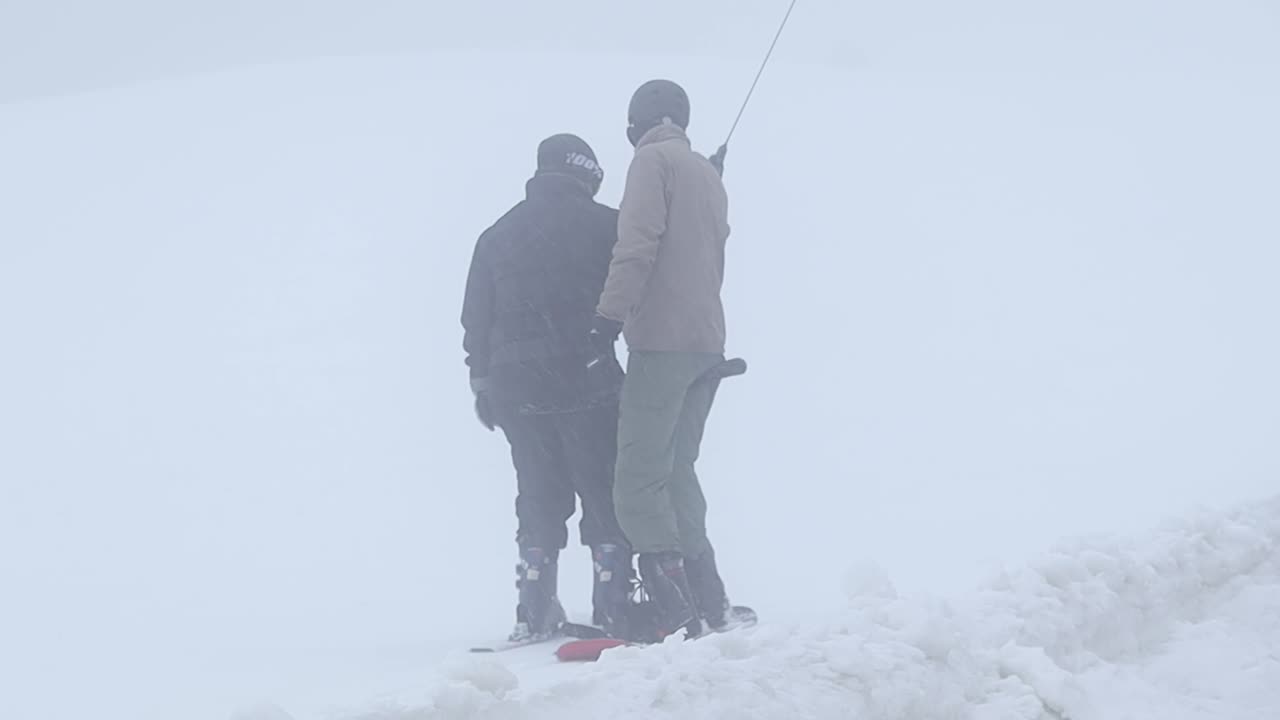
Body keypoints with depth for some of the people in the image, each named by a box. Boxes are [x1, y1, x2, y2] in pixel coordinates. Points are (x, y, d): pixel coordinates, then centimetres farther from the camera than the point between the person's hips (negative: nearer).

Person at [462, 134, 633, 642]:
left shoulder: (497, 235, 12)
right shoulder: (602, 224, -1)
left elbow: (476, 318, 13)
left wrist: (481, 383, 18)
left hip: (516, 386, 4)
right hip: (588, 384, -4)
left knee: (539, 497, 11)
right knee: (606, 493, 3)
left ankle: (536, 613, 6)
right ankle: (613, 605, -1)